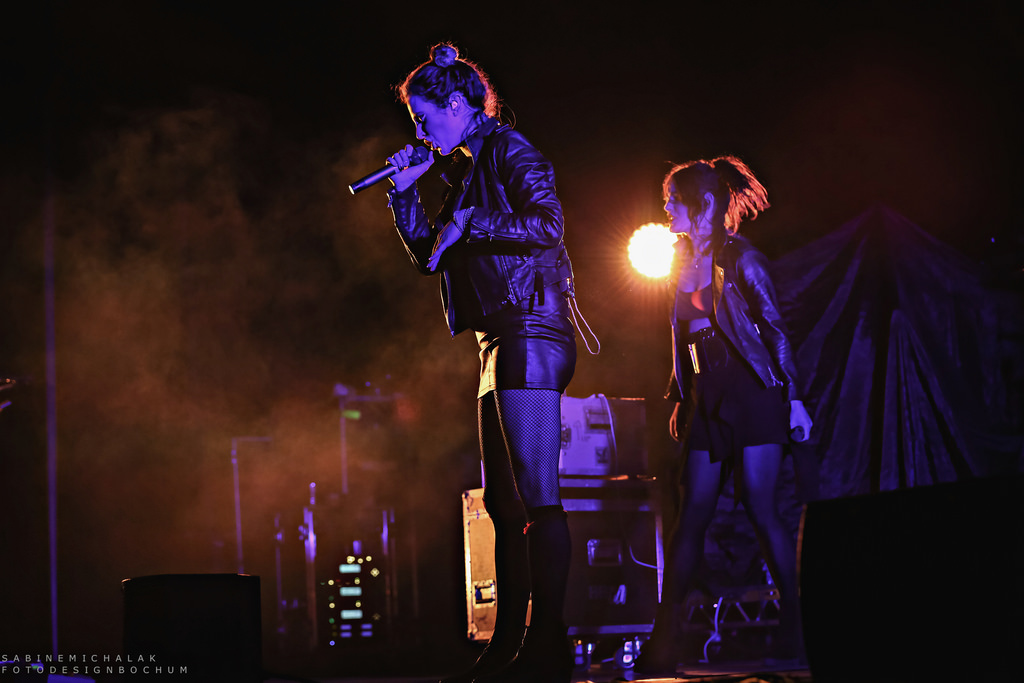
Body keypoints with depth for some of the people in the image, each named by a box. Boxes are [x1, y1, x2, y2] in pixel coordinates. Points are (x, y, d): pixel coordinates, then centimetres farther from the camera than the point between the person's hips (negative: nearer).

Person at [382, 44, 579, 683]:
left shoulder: (509, 151, -5)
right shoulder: (468, 170, 22)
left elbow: (547, 223, -20)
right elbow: (429, 256, 26)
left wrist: (467, 225, -17)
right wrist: (406, 193, 16)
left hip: (532, 332, -10)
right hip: (503, 343, 10)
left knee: (536, 495, -14)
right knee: (504, 502, 9)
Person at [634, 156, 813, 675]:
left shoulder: (740, 259, -4)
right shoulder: (685, 265, 15)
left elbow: (775, 330, -6)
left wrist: (794, 398, -11)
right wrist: (679, 401, 17)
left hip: (751, 397, -6)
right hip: (706, 404, 6)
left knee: (761, 512, -9)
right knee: (692, 518, 1)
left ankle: (795, 627, 1)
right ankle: (663, 638, -2)